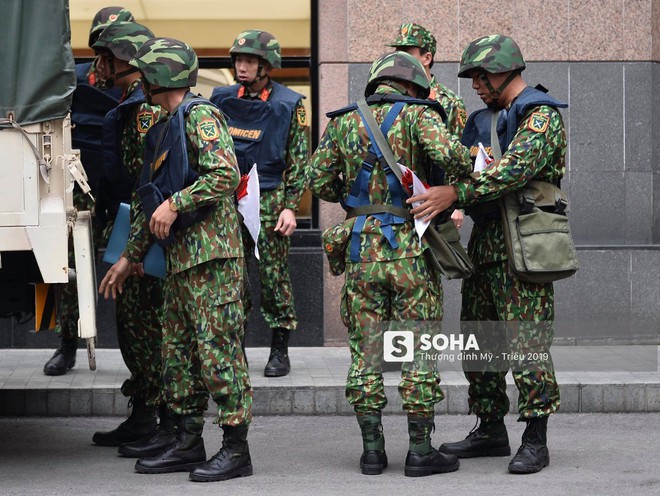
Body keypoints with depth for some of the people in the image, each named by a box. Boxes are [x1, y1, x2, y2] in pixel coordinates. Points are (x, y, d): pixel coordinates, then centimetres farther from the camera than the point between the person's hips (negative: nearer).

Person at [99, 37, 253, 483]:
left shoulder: (200, 117, -8)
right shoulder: (164, 130, 21)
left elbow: (227, 175, -22)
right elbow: (150, 201, 26)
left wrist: (175, 204, -20)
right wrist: (130, 256, 24)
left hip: (212, 253, -10)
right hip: (181, 257, 10)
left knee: (218, 349, -9)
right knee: (178, 350, 11)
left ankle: (236, 449, -6)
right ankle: (188, 443, 17)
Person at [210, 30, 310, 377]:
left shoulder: (289, 105, -2)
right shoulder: (222, 100, 8)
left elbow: (299, 161, -1)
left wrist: (290, 206, -8)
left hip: (270, 200, -4)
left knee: (274, 276, -1)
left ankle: (280, 351, 7)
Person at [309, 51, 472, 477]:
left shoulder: (343, 122, 10)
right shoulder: (416, 115, -2)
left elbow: (319, 181, 8)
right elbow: (447, 153, -20)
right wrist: (473, 165, 1)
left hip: (361, 249, 3)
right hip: (409, 248, -3)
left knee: (365, 350, 8)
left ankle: (372, 449, 9)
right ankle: (421, 450, 4)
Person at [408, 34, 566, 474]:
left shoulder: (541, 116, -9)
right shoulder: (483, 120, 19)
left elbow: (517, 169, -23)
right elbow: (461, 170, 20)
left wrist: (455, 193, -30)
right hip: (484, 241, 9)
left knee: (526, 342, -10)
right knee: (477, 342, 11)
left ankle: (535, 441, -6)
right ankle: (491, 431, 21)